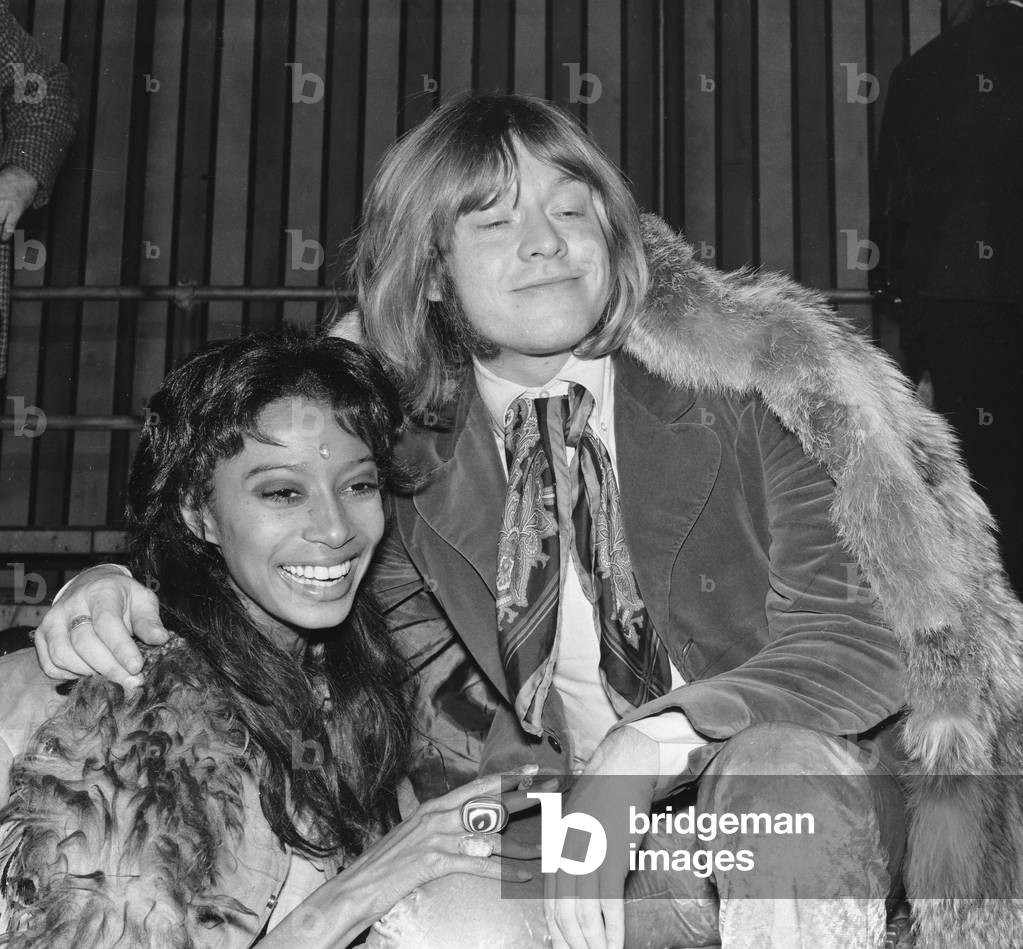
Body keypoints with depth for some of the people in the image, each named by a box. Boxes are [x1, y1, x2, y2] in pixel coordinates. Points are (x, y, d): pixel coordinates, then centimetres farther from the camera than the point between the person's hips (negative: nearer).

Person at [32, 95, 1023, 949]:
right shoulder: (400, 449, -1)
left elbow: (858, 634, -12)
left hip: (801, 818, -1)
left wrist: (644, 749, -26)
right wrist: (123, 594, -10)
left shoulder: (738, 376, -8)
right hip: (563, 839, 1)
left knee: (782, 764, -34)